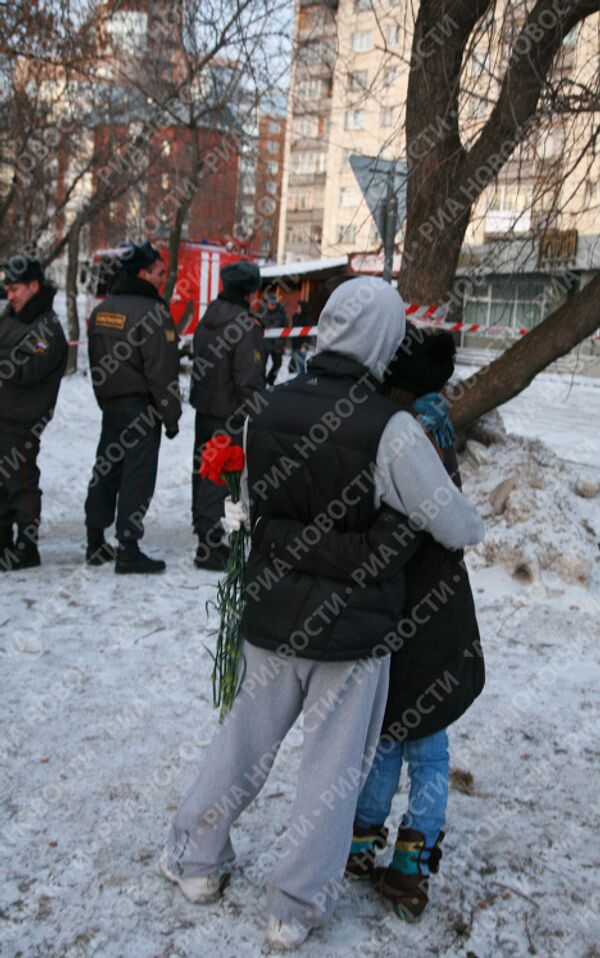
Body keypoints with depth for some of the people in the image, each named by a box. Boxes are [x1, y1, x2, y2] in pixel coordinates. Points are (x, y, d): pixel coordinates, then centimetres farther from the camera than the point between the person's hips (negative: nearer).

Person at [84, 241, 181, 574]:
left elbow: (96, 365, 16)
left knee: (105, 471, 13)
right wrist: (171, 415, -11)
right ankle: (128, 551, -1)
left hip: (111, 406, 8)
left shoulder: (100, 311, 11)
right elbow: (161, 371, -18)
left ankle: (95, 543, 20)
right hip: (141, 409, -8)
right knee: (137, 477, -4)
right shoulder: (151, 312, -15)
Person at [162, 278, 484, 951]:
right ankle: (296, 908, 24)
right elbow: (454, 526, -10)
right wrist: (475, 526, 12)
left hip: (271, 616, 5)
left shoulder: (268, 408, -4)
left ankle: (196, 858, 36)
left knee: (244, 738, 22)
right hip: (353, 627, -4)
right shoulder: (389, 428, -20)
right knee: (334, 763, 12)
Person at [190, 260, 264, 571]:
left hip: (203, 410, 9)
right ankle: (210, 547, -1)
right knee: (221, 477, -4)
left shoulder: (206, 320, 10)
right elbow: (249, 381, -20)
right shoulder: (246, 326, -17)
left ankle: (205, 535, 28)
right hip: (230, 417, -9)